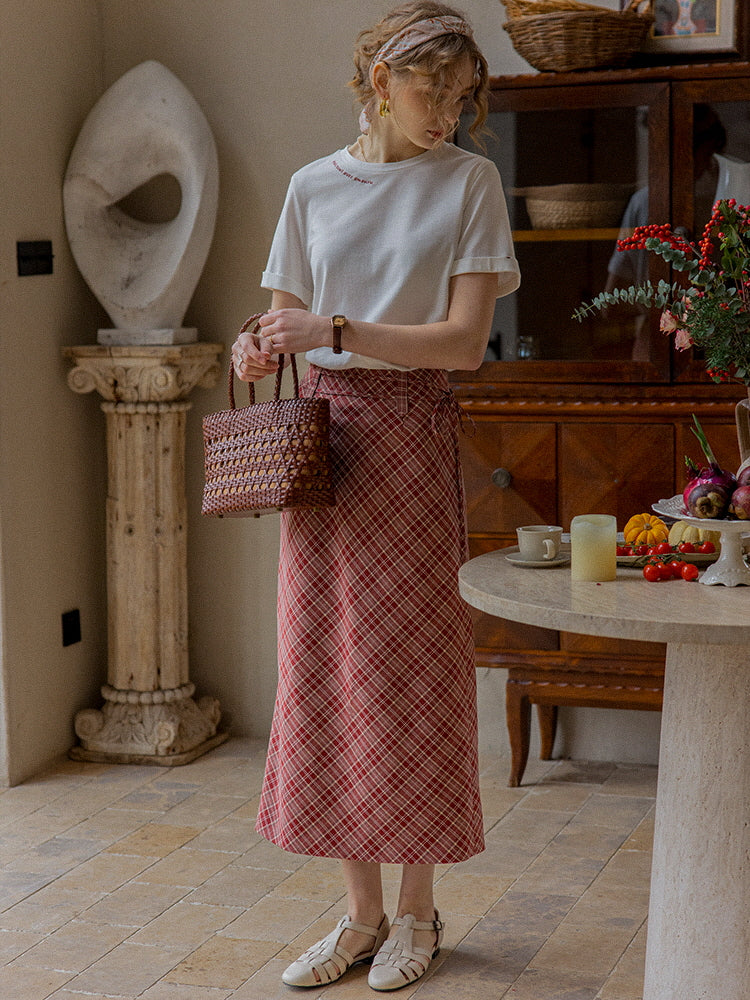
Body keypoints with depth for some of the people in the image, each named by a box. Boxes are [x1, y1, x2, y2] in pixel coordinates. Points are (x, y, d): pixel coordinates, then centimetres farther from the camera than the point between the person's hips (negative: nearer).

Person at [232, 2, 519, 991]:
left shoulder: (468, 180, 0)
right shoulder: (313, 187, 10)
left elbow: (465, 338, -9)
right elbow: (289, 314, 15)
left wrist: (334, 332, -17)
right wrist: (262, 345, -8)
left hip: (411, 436, -3)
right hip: (320, 435, 4)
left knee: (411, 670, 1)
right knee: (325, 670, 5)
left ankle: (418, 910, 17)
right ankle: (362, 912, 18)